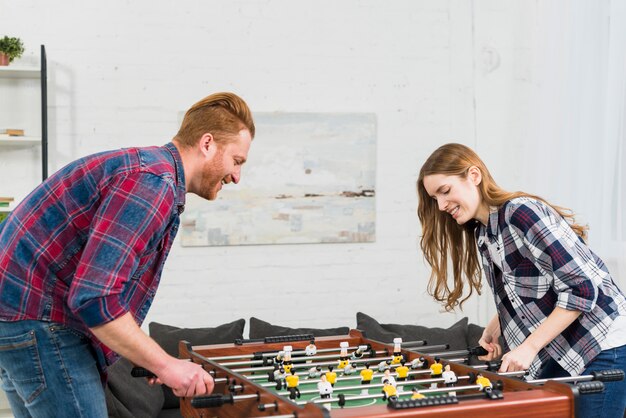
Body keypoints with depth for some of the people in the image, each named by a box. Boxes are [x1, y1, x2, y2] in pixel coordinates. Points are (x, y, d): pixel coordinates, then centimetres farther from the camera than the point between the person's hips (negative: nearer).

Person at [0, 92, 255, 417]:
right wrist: (165, 365, -19)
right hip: (37, 321, -11)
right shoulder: (154, 183, -20)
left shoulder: (150, 166, 15)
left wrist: (153, 360, 15)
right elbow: (93, 299, -27)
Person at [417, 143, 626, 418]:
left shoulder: (522, 213, -20)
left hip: (602, 349, -8)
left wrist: (529, 347, -22)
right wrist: (493, 331, 1)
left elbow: (582, 287, -23)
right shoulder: (481, 233, 7)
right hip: (559, 352, 8)